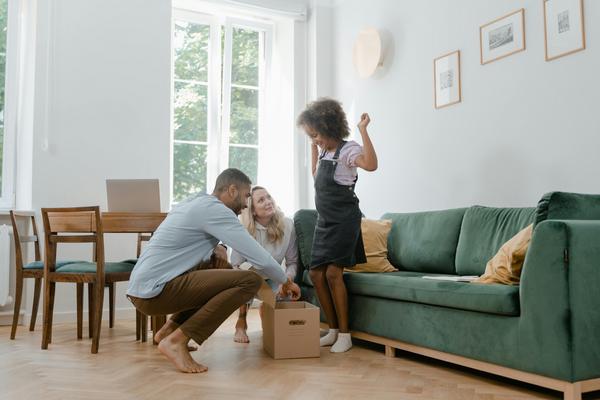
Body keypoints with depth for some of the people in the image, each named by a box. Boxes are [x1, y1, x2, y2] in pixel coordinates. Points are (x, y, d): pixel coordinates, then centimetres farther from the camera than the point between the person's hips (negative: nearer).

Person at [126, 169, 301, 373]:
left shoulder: (197, 203, 18)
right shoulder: (215, 209, -11)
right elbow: (260, 258, -12)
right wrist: (286, 282, 4)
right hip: (155, 291, -10)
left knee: (219, 262, 23)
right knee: (250, 281, -14)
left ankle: (171, 328, 16)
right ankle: (177, 340, -12)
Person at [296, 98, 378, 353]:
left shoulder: (347, 150, -11)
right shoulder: (325, 152, 15)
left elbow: (371, 164, -30)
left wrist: (363, 131, -30)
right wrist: (314, 148, 27)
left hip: (344, 220, -9)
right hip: (324, 220, 9)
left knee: (333, 272, -16)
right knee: (316, 274, 3)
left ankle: (344, 334, -5)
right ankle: (333, 330, 14)